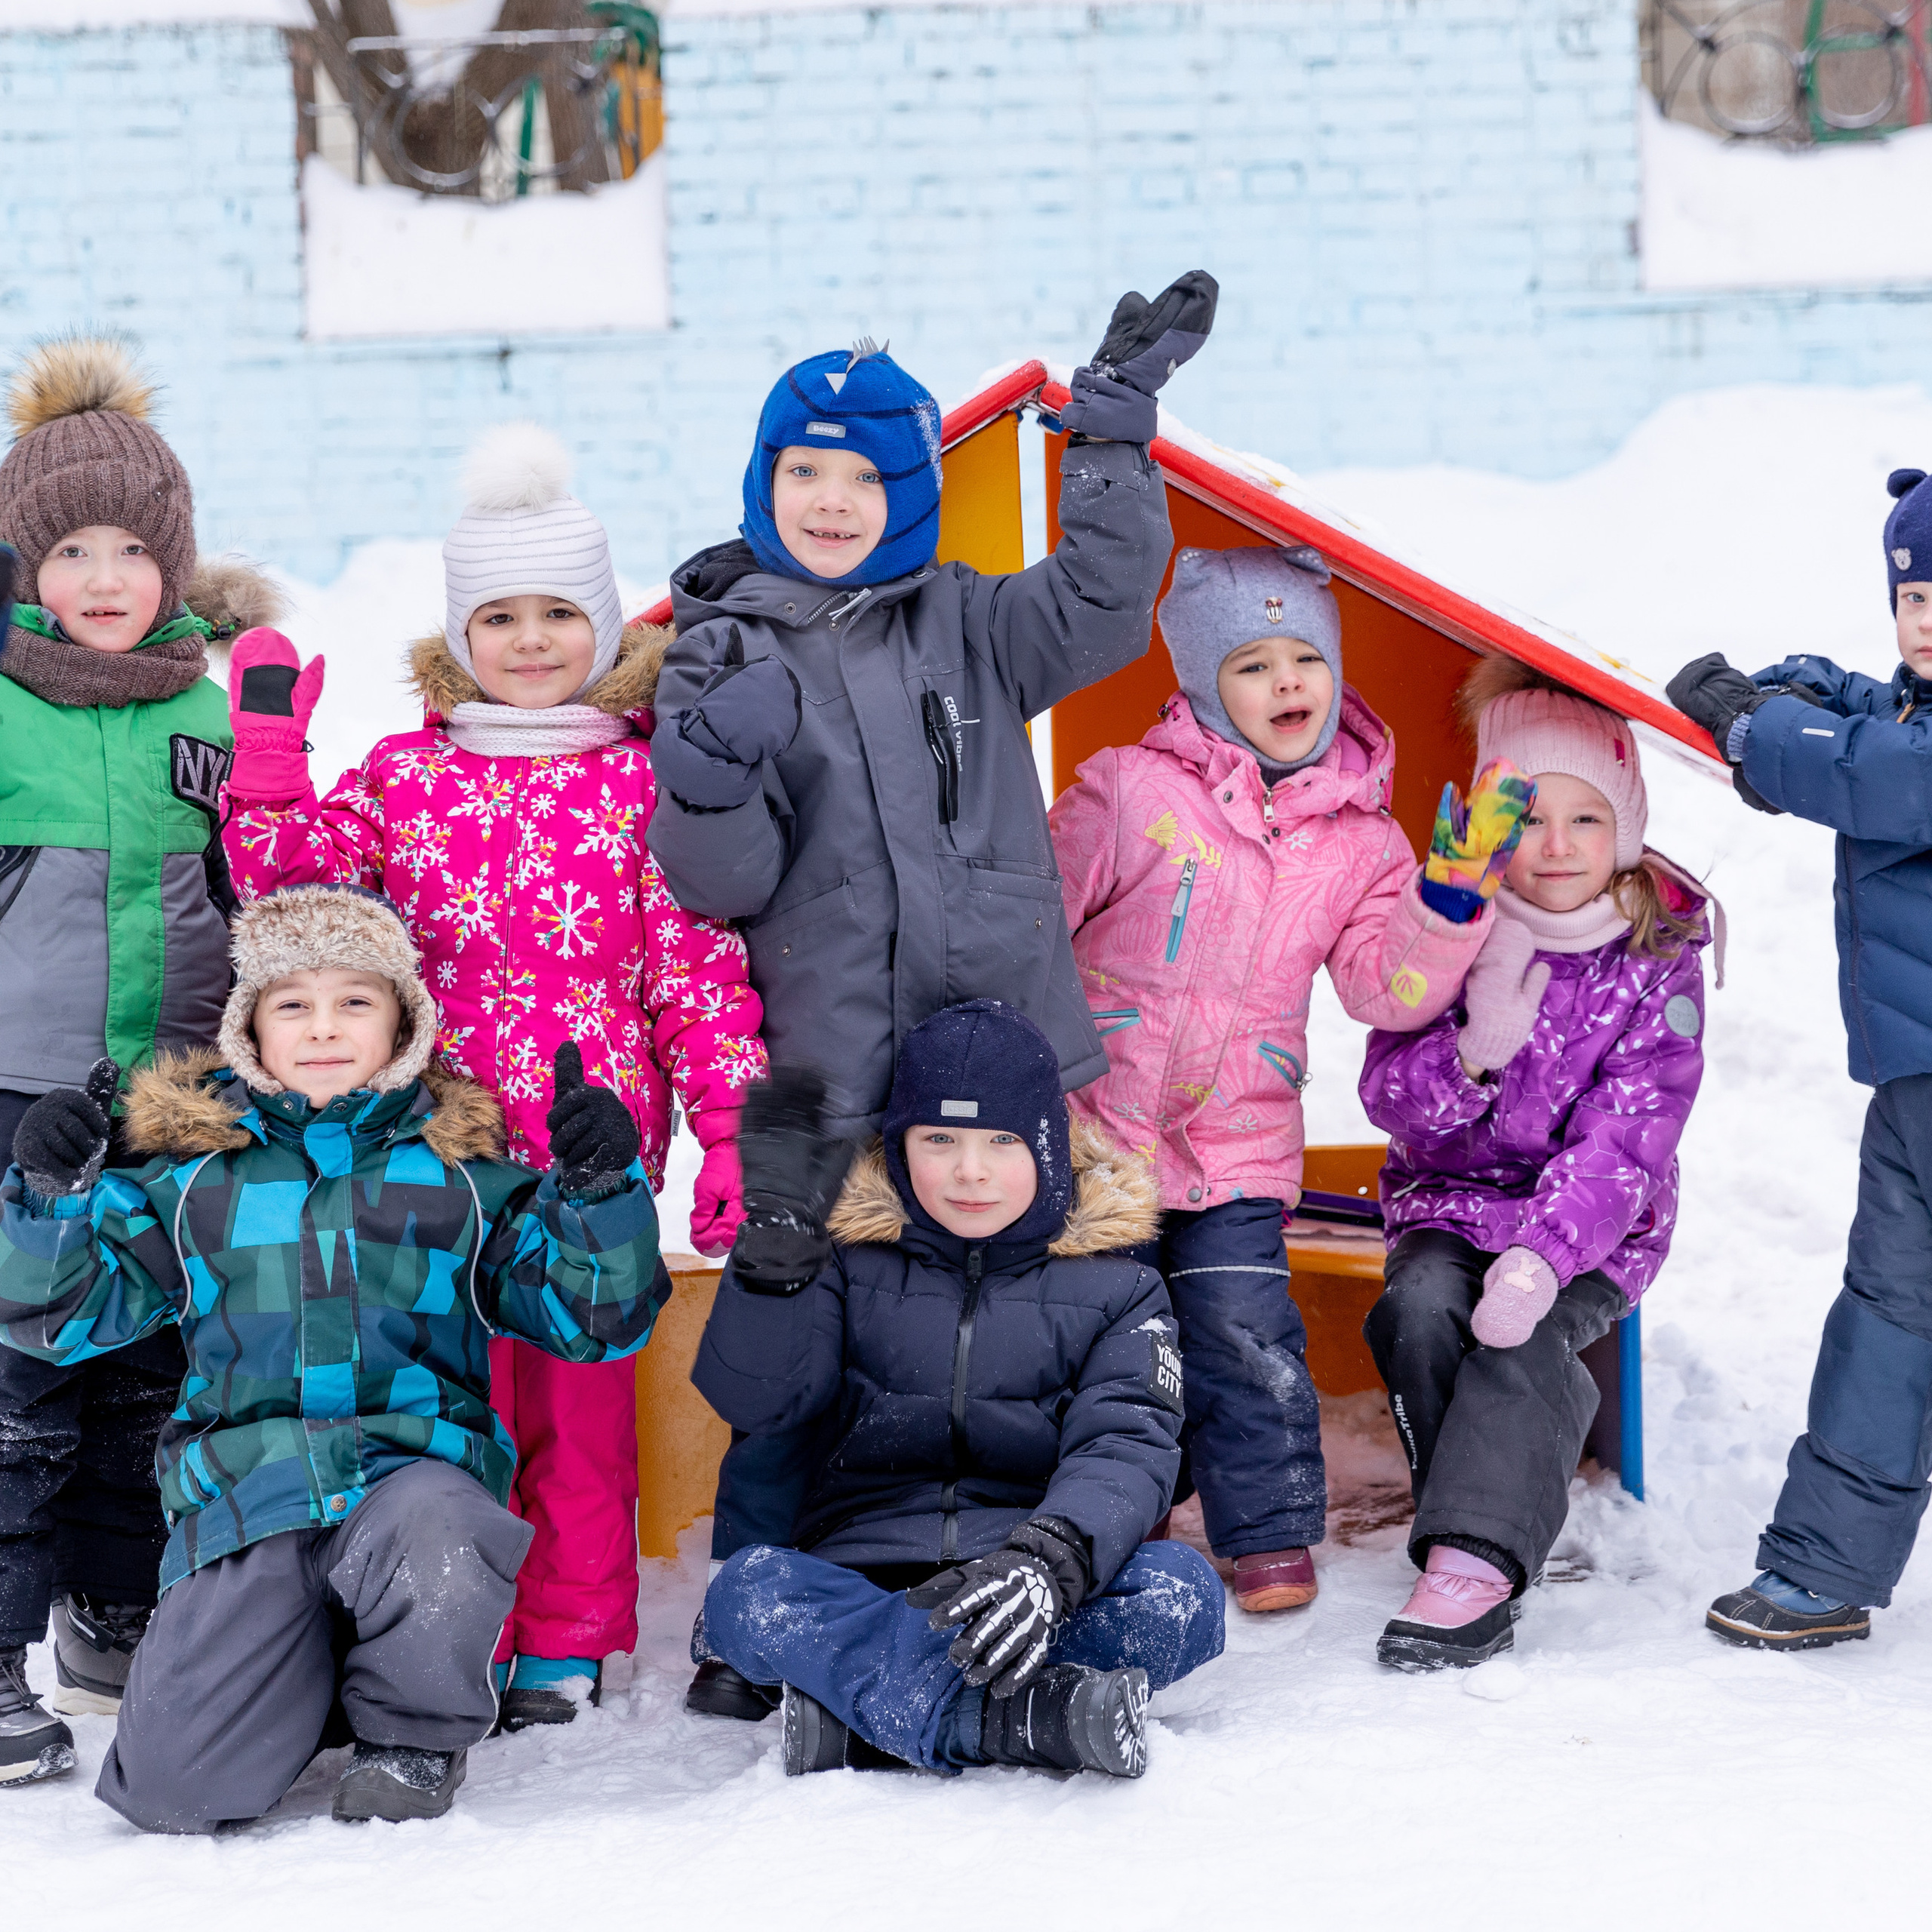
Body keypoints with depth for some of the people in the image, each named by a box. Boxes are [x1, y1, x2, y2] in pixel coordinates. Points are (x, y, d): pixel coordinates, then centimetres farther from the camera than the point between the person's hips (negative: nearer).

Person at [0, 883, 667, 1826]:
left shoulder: (460, 1168, 12)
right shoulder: (192, 1170, 13)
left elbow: (592, 1315, 9)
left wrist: (602, 1188, -9)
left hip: (415, 1466, -1)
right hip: (243, 1495, 1)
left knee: (433, 1537, -40)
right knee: (171, 1785, -18)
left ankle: (415, 1732, -4)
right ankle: (311, 1670, 18)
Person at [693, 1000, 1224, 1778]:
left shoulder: (1115, 1290, 11)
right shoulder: (853, 1264, 13)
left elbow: (1124, 1449, -6)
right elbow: (752, 1398, -1)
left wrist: (1050, 1563, -27)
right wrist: (778, 1237, -13)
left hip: (1021, 1612, 0)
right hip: (860, 1584, 0)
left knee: (1181, 1593, -31)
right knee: (747, 1592, -32)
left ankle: (864, 1702, -35)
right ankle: (1016, 1718, -43)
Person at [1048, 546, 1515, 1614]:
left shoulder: (1359, 841, 3)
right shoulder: (1133, 791, -7)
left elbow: (1387, 988, -4)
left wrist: (1454, 892, -16)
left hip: (1241, 1141, 1)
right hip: (1097, 1122, -1)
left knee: (1243, 1336, -7)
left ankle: (1270, 1533, 8)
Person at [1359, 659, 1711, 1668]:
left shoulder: (1659, 956, -9)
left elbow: (1626, 1133, -16)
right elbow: (1390, 1098, -6)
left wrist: (1546, 1254, -31)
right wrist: (1474, 1048, -28)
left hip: (1596, 1225, -2)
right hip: (1453, 1201, 2)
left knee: (1522, 1333, -31)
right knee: (1420, 1307, -29)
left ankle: (1473, 1559, -34)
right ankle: (1494, 1524, -16)